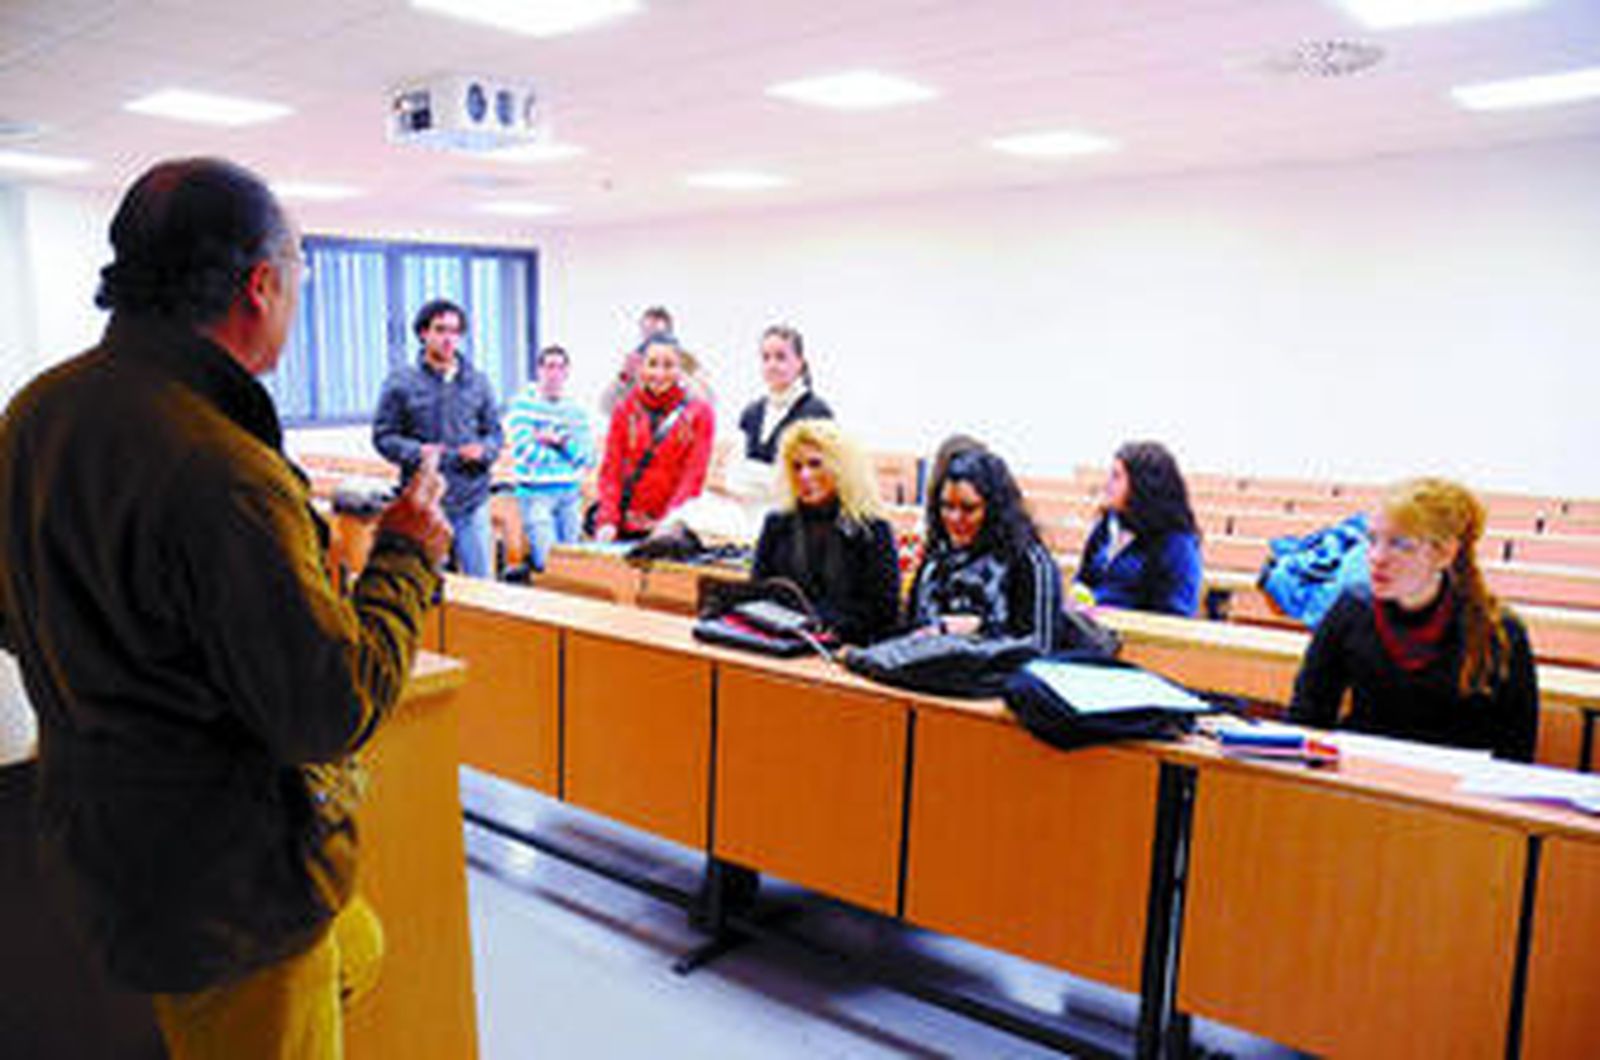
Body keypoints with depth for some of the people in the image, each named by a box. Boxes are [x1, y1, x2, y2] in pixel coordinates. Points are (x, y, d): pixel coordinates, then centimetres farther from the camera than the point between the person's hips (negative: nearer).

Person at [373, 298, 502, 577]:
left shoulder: (478, 381, 9)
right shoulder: (401, 382, 0)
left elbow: (494, 431, 13)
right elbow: (384, 436, 2)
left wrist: (484, 450, -9)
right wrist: (416, 452, -17)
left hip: (472, 499, 2)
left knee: (481, 579, 7)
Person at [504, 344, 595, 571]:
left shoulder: (575, 409, 11)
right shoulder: (522, 404, -2)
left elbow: (587, 456, 4)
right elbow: (525, 451, -12)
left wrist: (559, 440, -11)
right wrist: (567, 452, -2)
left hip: (571, 495, 5)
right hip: (536, 493, -5)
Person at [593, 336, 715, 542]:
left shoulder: (699, 413, 4)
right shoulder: (625, 410, 11)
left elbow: (694, 475, -3)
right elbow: (611, 471, 7)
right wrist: (607, 521, -7)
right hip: (624, 527, 2)